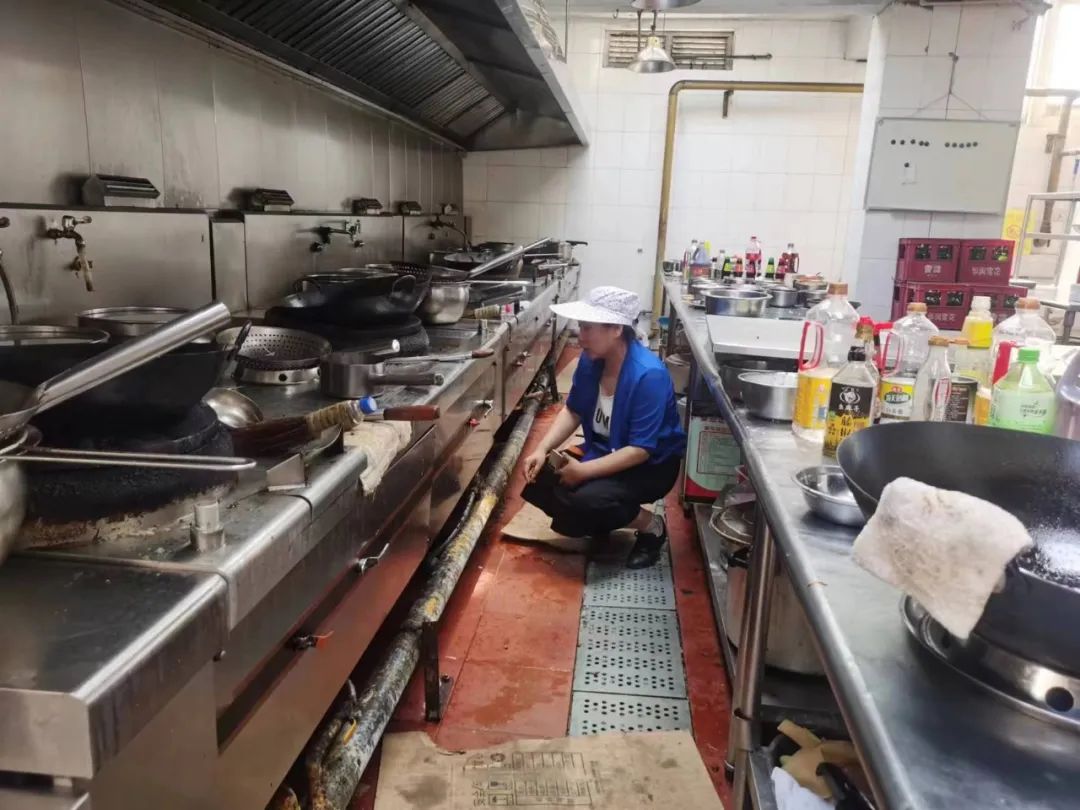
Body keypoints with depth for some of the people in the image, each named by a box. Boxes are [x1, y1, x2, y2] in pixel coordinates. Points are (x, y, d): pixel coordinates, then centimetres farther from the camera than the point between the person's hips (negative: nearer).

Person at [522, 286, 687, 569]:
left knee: (588, 502, -30)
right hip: (604, 452, 7)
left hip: (650, 466, -7)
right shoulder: (590, 360, -9)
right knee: (540, 484, -13)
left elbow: (640, 450, -28)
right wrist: (542, 449, -13)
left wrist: (585, 470, -31)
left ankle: (652, 527, 0)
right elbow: (573, 411, 3)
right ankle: (602, 523, 14)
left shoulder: (648, 375, -30)